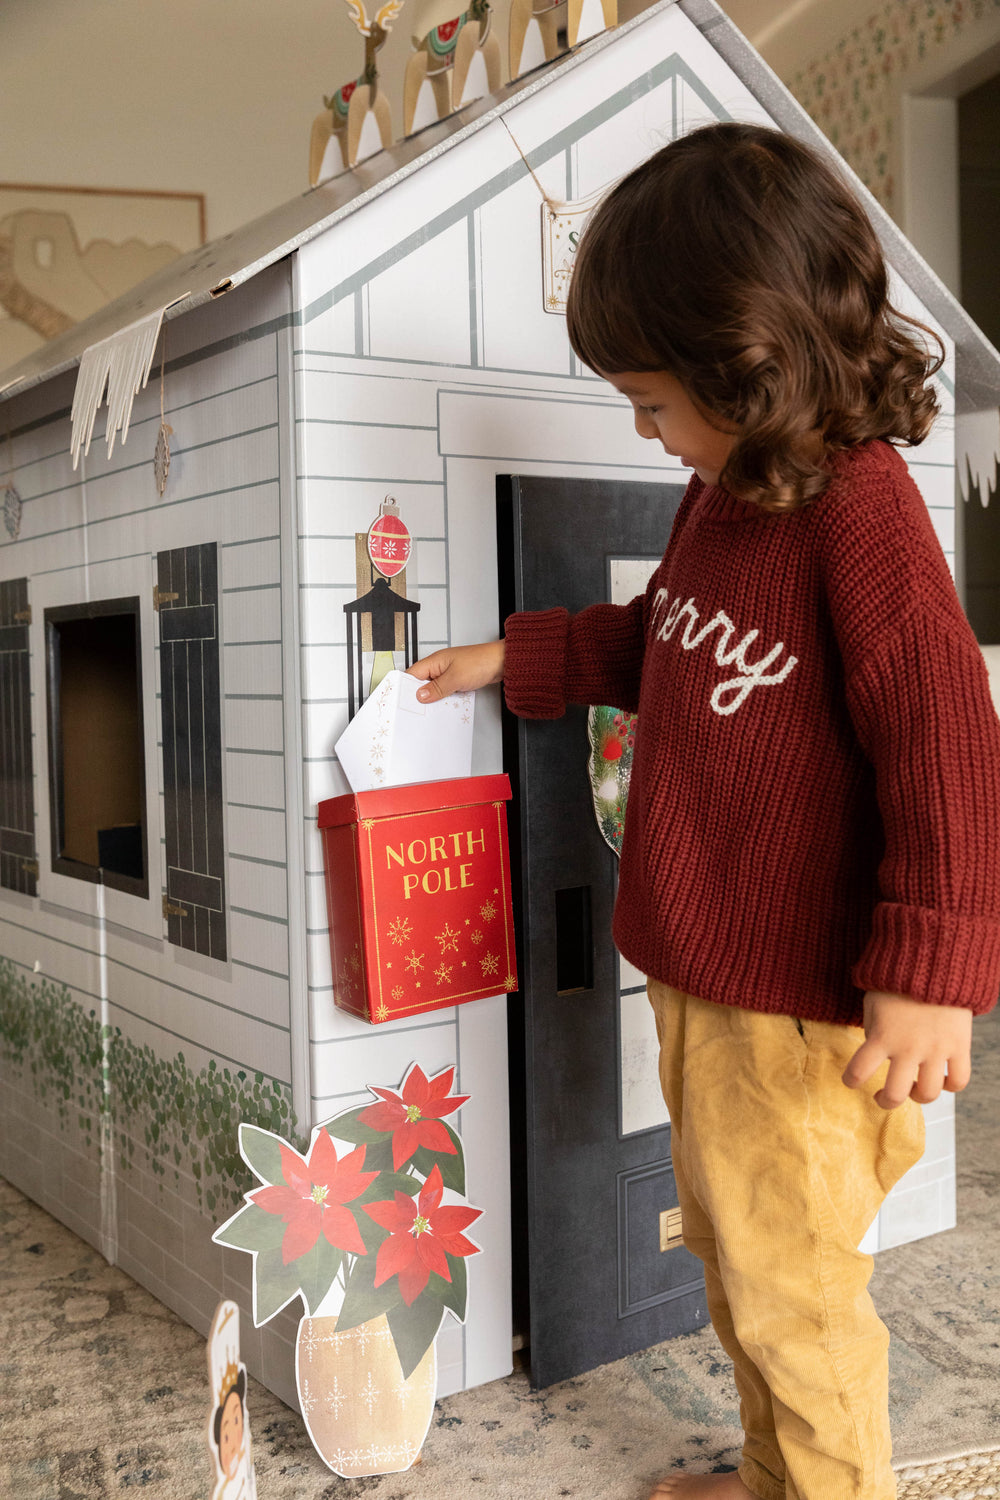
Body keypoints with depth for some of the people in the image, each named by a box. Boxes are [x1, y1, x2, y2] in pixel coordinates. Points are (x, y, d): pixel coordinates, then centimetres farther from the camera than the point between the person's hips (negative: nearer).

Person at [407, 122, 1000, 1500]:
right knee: (727, 1249, 23)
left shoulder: (858, 501, -20)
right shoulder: (722, 494, 8)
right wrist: (513, 659, 23)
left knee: (791, 1289, 7)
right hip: (695, 971, 9)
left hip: (804, 999, -9)